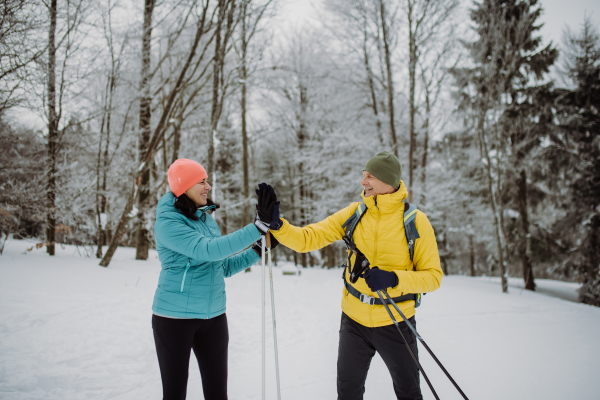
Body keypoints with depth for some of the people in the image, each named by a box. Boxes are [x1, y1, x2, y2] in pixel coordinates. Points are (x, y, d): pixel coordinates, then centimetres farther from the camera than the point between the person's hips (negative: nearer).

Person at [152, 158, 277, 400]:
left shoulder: (207, 218, 7)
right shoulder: (168, 222, -14)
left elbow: (222, 267, 14)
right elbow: (208, 250, -28)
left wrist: (259, 250, 2)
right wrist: (257, 228, -31)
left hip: (213, 317, 6)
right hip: (174, 317, -6)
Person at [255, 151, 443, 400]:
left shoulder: (415, 220, -14)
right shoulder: (355, 213, -6)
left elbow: (433, 276, -13)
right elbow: (308, 238, -8)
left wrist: (393, 278, -29)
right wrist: (275, 224, -24)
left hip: (395, 323, -2)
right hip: (354, 321, 3)